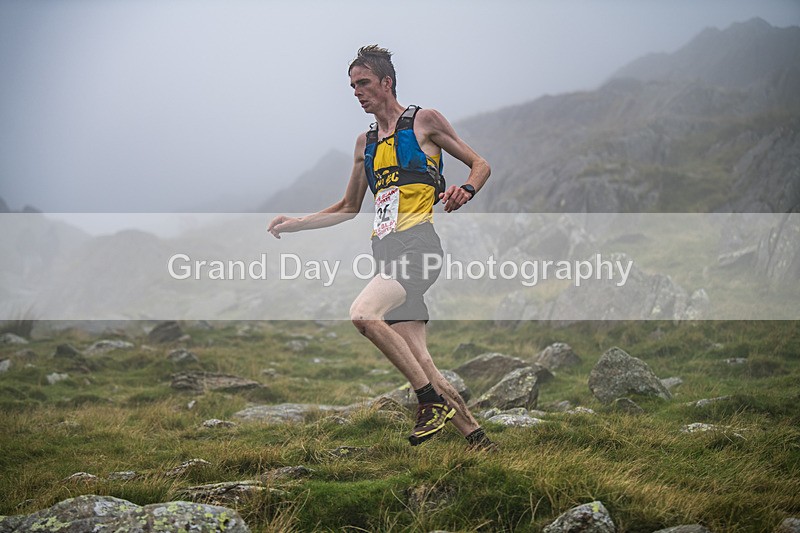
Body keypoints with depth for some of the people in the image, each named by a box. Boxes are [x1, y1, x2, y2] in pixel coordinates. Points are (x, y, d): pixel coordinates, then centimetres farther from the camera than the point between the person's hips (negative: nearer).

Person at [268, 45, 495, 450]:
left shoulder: (424, 121, 5)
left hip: (418, 242, -6)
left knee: (363, 313, -29)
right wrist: (294, 224, 21)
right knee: (420, 365, -2)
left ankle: (433, 401, -21)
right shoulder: (365, 143, 23)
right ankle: (478, 439, 8)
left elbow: (480, 165, 7)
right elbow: (349, 209, 30)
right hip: (387, 250, 7)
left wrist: (466, 190, -15)